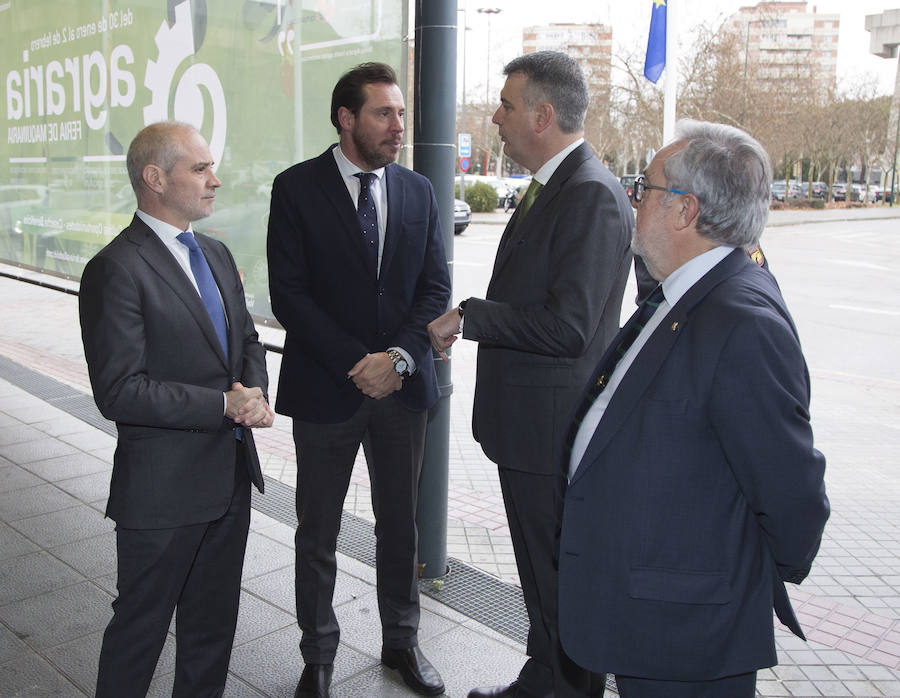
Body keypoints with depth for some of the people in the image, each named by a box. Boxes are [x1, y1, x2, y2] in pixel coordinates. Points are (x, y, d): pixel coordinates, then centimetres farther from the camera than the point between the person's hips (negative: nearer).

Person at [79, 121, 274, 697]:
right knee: (141, 627, 12)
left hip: (231, 476, 8)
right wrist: (224, 405, -20)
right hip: (164, 490, -7)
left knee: (213, 626, 22)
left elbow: (248, 340, 16)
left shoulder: (217, 255, 9)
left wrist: (255, 393, -5)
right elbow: (119, 391, -22)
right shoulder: (117, 269, -17)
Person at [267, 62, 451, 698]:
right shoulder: (297, 188, -4)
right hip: (326, 386, -2)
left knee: (401, 525, 14)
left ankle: (402, 641, 34)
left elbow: (437, 289, 4)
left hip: (403, 384, 3)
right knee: (318, 533, 10)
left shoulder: (419, 191, 7)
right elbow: (289, 295, -9)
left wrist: (398, 357, -12)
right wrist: (357, 363, -15)